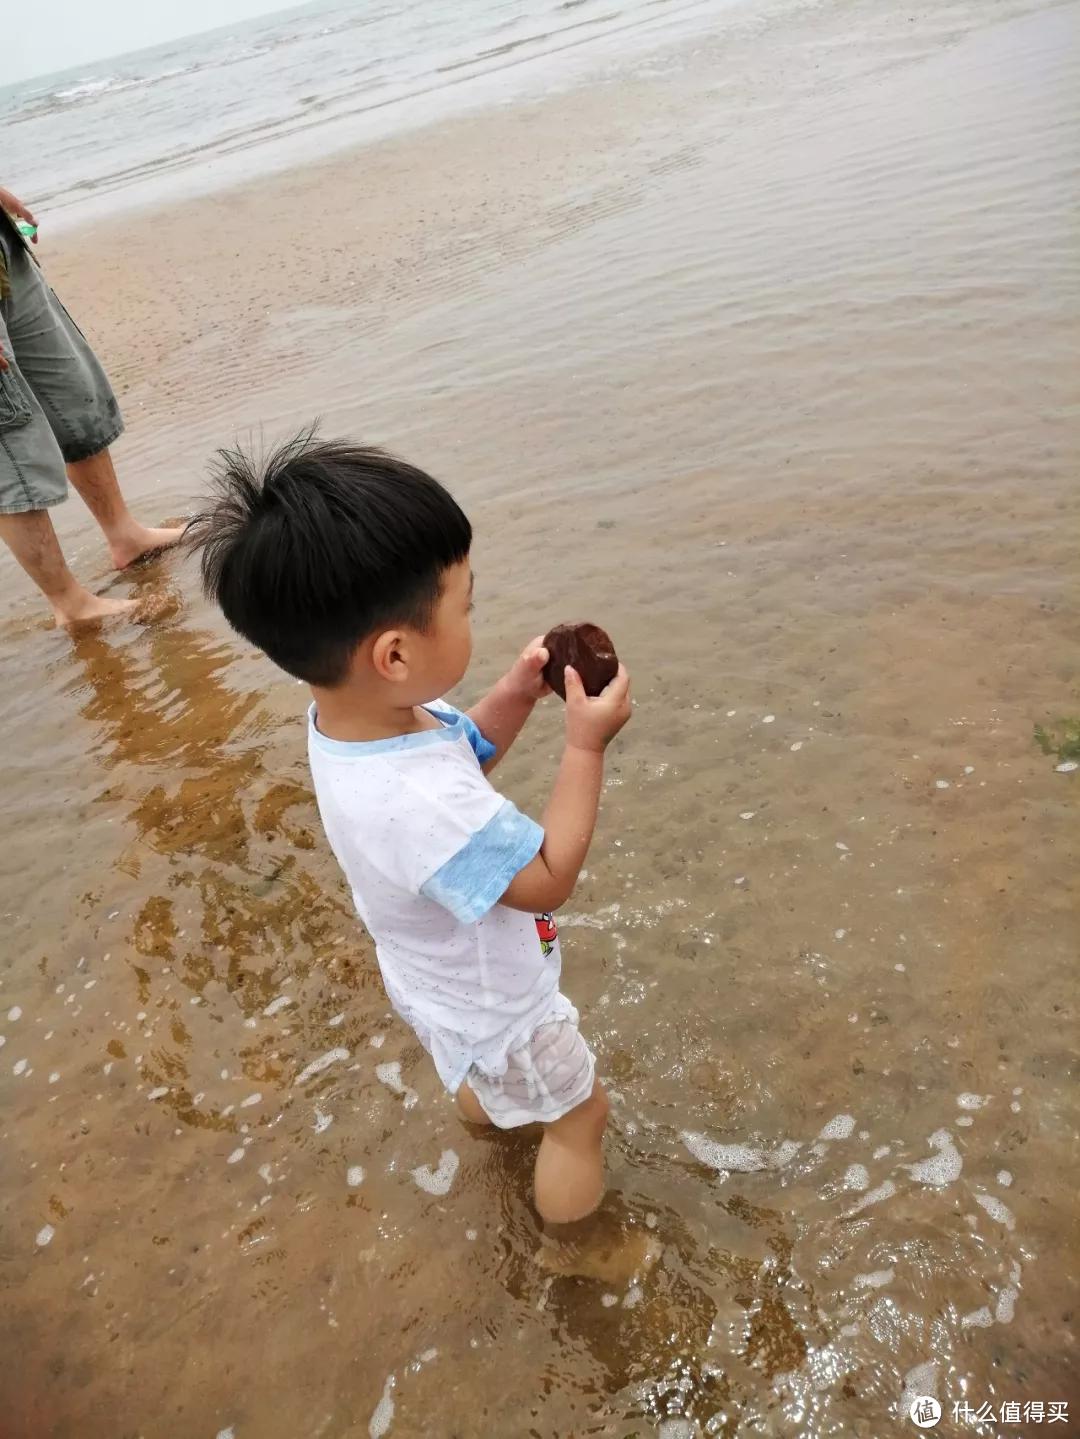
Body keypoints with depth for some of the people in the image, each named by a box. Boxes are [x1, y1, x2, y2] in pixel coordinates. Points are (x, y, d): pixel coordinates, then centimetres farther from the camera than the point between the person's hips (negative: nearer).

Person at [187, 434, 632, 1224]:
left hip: (439, 978, 8)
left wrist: (516, 695, -17)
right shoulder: (421, 808, -47)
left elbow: (465, 753, -1)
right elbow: (549, 880, -31)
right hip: (494, 1008, -7)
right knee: (579, 1112, 20)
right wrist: (586, 745, -29)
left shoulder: (353, 713, -21)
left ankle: (487, 1106, 71)